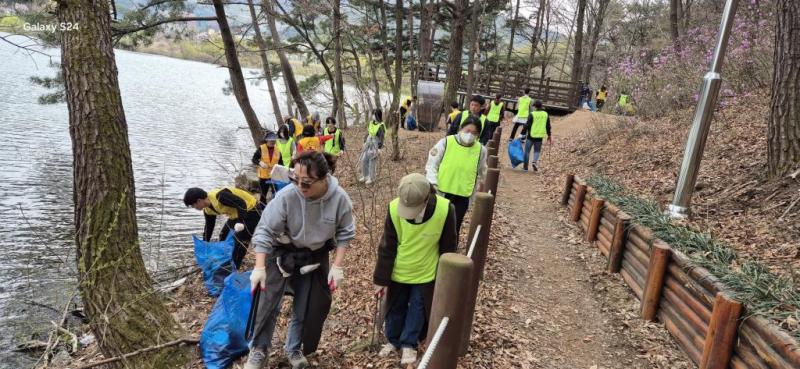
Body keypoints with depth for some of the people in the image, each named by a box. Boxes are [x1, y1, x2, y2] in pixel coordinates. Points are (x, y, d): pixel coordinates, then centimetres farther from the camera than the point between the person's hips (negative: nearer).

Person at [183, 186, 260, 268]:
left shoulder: (220, 196, -32)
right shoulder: (207, 210, 0)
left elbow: (241, 204, -32)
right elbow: (209, 227, 13)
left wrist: (240, 222, -38)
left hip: (251, 210, -10)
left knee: (240, 241, -12)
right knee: (223, 235, 14)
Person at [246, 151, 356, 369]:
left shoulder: (339, 198, -25)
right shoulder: (286, 196, -31)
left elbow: (344, 234, -10)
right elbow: (265, 230, -22)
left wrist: (337, 267, -12)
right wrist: (259, 267, -25)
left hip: (316, 258, 2)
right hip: (282, 254, -2)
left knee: (309, 307, 11)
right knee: (268, 302, -2)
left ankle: (294, 348, 36)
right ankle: (259, 350, 21)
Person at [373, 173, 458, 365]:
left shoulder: (445, 210, -27)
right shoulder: (394, 208, -24)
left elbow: (448, 248, -11)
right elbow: (387, 247, -12)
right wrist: (381, 279, -7)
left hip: (426, 273, -1)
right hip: (398, 272, 1)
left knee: (418, 309, 13)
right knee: (395, 308, 18)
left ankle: (408, 344, 33)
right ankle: (393, 340, 40)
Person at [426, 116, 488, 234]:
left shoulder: (480, 150, -4)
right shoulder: (445, 143, -11)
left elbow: (481, 175, 9)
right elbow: (431, 165, -5)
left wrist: (474, 193, 11)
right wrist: (433, 186, -13)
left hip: (462, 197, 2)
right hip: (441, 193, -1)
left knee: (454, 229, 11)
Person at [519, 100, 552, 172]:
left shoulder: (532, 114, -9)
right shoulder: (546, 114, 5)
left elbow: (527, 125, -12)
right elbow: (548, 126, 11)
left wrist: (522, 134, -6)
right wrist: (549, 135, 22)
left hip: (531, 136, -3)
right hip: (539, 137, 3)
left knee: (527, 151, 9)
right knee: (537, 151, 17)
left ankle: (525, 167, 12)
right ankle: (535, 161, -11)